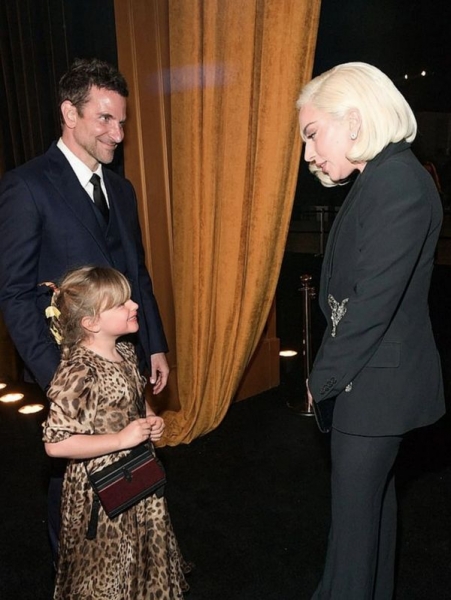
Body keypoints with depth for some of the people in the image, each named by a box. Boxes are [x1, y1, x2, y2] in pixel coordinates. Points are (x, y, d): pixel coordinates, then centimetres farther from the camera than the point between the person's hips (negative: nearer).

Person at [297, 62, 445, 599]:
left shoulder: (399, 182, -20)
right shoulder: (376, 178, 9)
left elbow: (373, 303, -24)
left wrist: (322, 380, -13)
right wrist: (327, 371, 4)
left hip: (376, 381, -9)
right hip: (372, 374, 9)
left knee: (354, 508, 7)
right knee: (373, 494, 23)